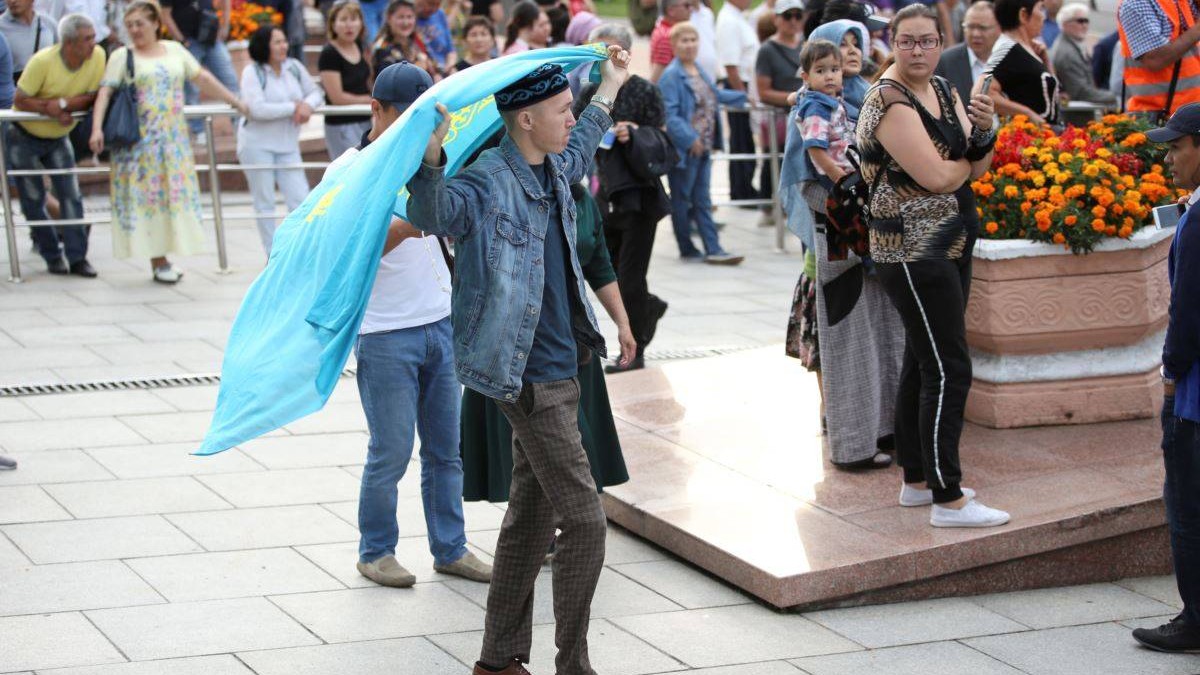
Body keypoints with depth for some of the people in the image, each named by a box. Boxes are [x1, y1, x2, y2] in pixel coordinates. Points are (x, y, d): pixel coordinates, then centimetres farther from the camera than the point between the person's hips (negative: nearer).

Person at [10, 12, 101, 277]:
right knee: (33, 200, 2)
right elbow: (20, 100, -20)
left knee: (71, 195, -6)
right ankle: (52, 256, 15)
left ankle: (77, 258, -3)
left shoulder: (98, 56, -17)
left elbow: (93, 97, -12)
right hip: (24, 136, -3)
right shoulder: (42, 61, -28)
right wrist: (52, 110, -31)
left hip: (58, 137, 3)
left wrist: (63, 103, -27)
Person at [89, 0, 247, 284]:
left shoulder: (174, 50, 12)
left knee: (174, 191, 0)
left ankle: (165, 258, 6)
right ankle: (158, 262, -2)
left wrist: (235, 101, 15)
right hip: (138, 140, -3)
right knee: (147, 193, -4)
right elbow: (105, 92, -7)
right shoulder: (122, 56, 1)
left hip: (173, 138, 3)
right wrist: (97, 128, -21)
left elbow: (203, 78, 16)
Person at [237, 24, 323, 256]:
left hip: (287, 145, 4)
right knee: (265, 202, 3)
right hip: (257, 144, -4)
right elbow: (258, 109, -22)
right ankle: (273, 256, 11)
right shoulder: (252, 72, -11)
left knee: (300, 200, -2)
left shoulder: (294, 67, 4)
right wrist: (294, 108, -16)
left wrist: (307, 105, -11)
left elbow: (315, 92, 14)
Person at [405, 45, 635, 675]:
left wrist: (609, 89, 45)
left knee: (530, 518, 15)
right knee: (583, 520, -7)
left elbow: (576, 154, 34)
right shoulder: (489, 181, -18)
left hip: (557, 369, 9)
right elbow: (432, 213, -36)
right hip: (532, 378, -9)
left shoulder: (551, 171, 10)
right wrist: (431, 156, -53)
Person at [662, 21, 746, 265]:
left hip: (703, 148, 8)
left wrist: (743, 96, 33)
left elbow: (714, 95, 29)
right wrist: (690, 139, -24)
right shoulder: (671, 76, -15)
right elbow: (669, 115, -21)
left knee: (702, 201, 9)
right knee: (682, 201, 5)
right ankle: (687, 250, 13)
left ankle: (713, 249, 10)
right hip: (683, 150, -8)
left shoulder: (698, 71, 11)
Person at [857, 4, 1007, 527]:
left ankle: (917, 481, 26)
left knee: (923, 364, 16)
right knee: (948, 371, -10)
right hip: (913, 252, -9)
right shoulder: (890, 102, -16)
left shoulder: (944, 92, 11)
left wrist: (983, 130, -13)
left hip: (950, 244, 9)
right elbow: (937, 177, -23)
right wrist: (968, 159, -3)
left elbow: (978, 167, 7)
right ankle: (948, 501, -6)